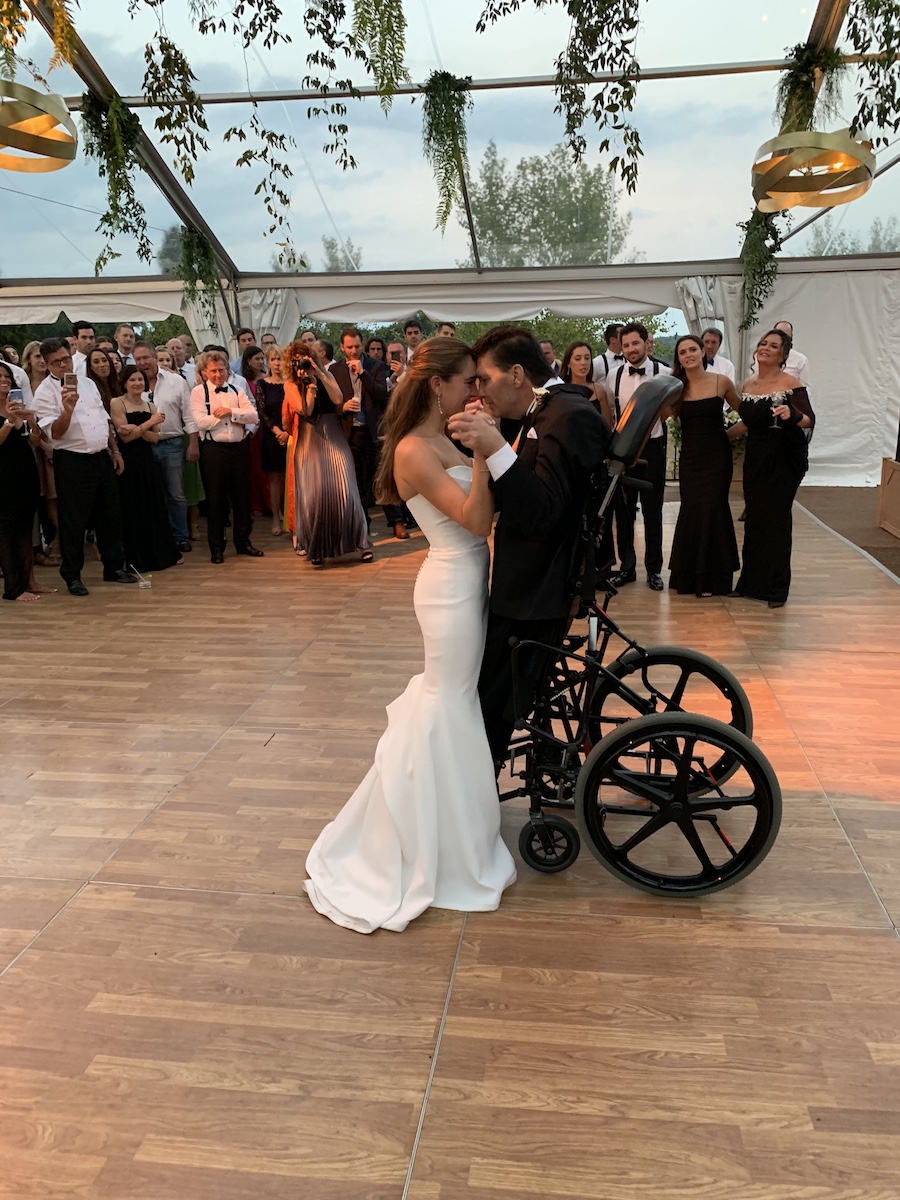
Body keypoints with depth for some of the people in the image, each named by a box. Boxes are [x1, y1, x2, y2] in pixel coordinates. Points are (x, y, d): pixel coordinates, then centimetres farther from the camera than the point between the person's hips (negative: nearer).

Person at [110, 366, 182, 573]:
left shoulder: (150, 405, 11)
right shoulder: (117, 403, -5)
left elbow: (156, 438, 3)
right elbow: (125, 437, -12)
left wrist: (137, 430, -15)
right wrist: (149, 423, -14)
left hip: (147, 460, 5)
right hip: (128, 461, -5)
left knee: (155, 506, 10)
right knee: (132, 510, 3)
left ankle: (163, 554, 22)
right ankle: (137, 560, 12)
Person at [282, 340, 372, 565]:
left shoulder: (326, 375, 6)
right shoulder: (290, 384, 1)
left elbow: (338, 400, -12)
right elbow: (305, 410, -13)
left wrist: (320, 374, -11)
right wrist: (310, 384, -12)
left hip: (334, 440, 1)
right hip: (309, 444, 0)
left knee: (344, 491, -5)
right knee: (312, 495, -1)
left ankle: (362, 542, 4)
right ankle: (316, 548, 12)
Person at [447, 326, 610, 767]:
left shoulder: (570, 417, -18)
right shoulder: (545, 415, 14)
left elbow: (539, 516, -26)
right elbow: (510, 500, 12)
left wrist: (496, 449, -34)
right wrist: (487, 444, 0)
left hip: (533, 601, -10)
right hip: (523, 587, 10)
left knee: (490, 710, -1)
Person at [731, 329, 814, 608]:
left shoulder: (790, 383, -9)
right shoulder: (747, 385, 9)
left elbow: (810, 420, -12)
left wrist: (792, 415, -31)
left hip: (784, 459, -6)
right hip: (756, 458, 6)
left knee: (776, 520, -3)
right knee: (753, 519, 8)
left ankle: (776, 588, 7)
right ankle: (751, 582, 19)